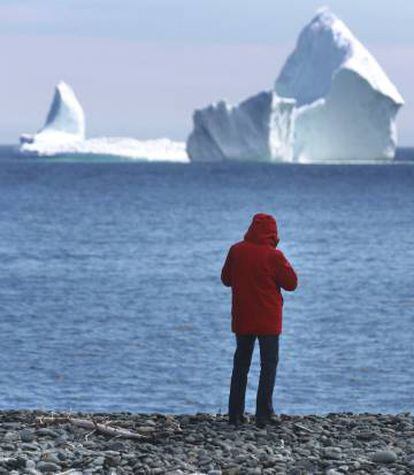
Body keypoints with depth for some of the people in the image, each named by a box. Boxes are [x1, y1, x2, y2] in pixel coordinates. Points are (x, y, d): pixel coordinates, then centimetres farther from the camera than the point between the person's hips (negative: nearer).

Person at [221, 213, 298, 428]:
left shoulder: (236, 251, -2)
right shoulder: (274, 255, -14)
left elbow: (226, 279, 10)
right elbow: (291, 283, -6)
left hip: (242, 318, 4)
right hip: (268, 320, -4)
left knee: (241, 363, 13)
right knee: (269, 363, 4)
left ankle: (235, 413, 10)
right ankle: (264, 414, -3)